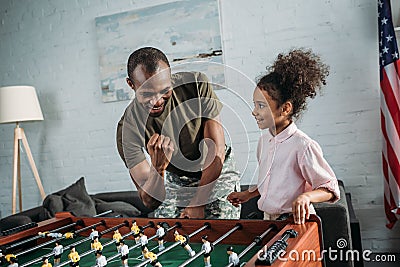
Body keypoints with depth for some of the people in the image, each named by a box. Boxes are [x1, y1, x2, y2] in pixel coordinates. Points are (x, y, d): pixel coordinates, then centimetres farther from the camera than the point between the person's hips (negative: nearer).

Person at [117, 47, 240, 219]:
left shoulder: (197, 85, -23)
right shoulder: (127, 129, -24)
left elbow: (217, 150, -19)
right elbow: (150, 202, -23)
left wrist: (198, 204, -20)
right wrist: (157, 167, -44)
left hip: (217, 172, -1)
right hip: (174, 181, 1)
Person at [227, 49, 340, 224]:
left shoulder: (303, 146, -17)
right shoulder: (264, 140, 6)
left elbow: (331, 189, -13)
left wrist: (306, 196, -30)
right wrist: (248, 194, 17)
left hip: (296, 222, -5)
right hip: (268, 220, 5)